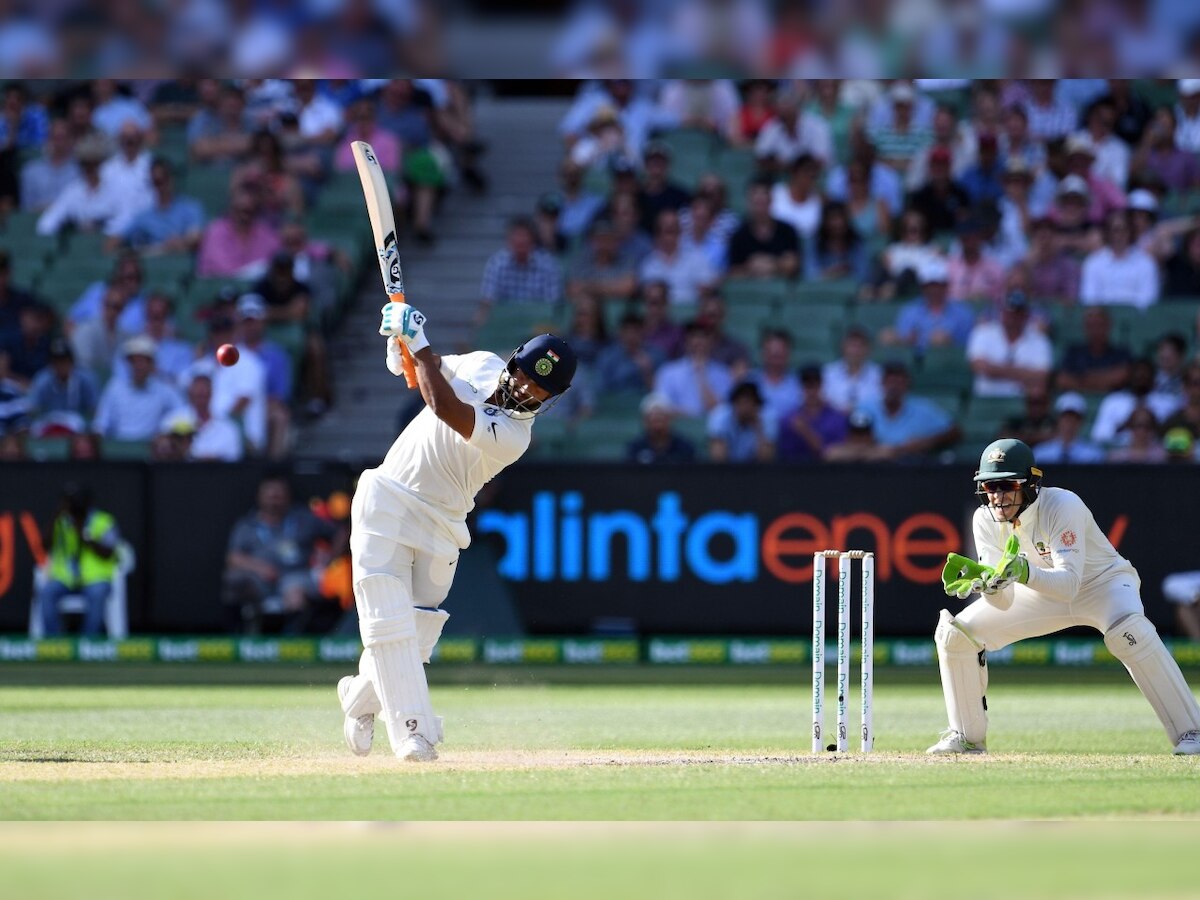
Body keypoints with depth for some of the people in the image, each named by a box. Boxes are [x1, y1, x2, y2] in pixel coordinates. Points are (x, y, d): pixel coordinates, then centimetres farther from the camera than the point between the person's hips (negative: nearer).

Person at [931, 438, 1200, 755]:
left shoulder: (1063, 506, -32)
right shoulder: (986, 520, -17)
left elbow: (1069, 583, -41)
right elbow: (1004, 602, -20)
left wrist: (1023, 572, -59)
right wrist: (983, 579, -43)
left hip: (1102, 581, -5)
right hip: (1043, 593, 5)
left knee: (1129, 631, -38)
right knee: (954, 632, -7)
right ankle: (967, 737, 10)